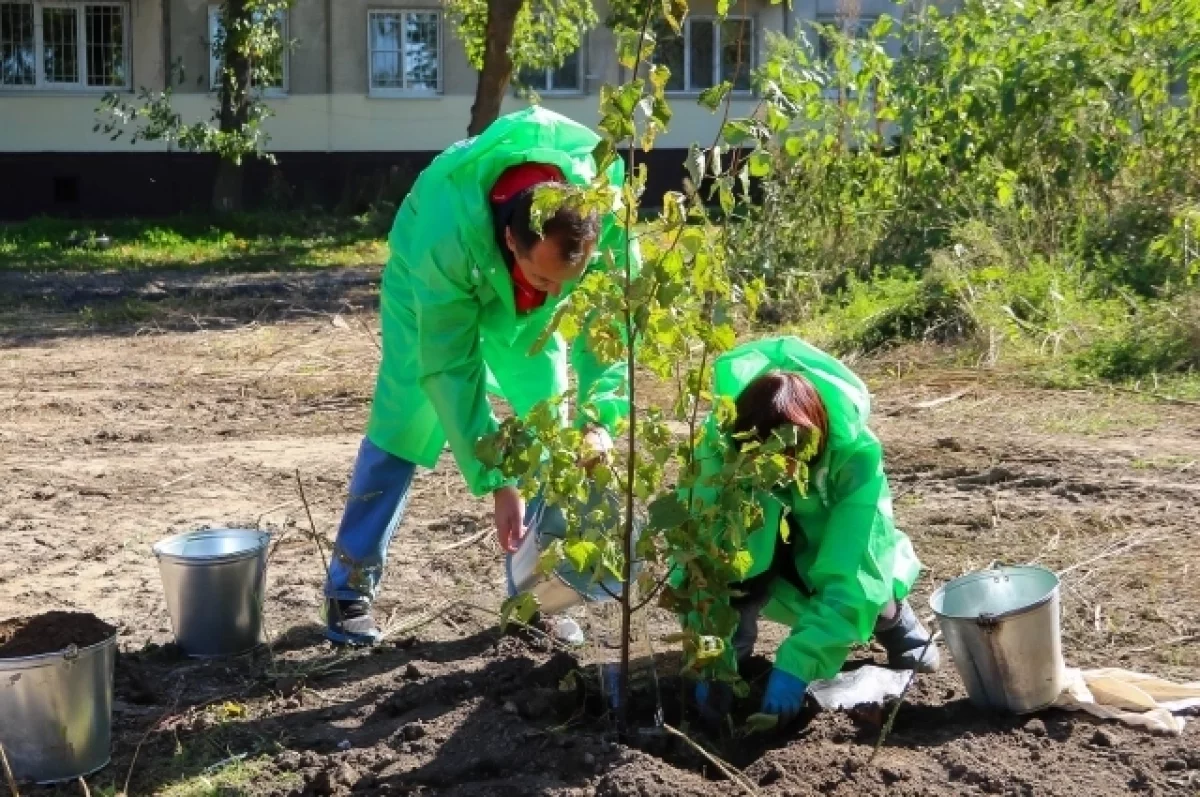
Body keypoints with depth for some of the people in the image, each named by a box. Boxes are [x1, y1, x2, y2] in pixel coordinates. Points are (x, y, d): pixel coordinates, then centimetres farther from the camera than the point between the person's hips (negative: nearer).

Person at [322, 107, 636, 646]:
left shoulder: (608, 209, -38)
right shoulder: (447, 236, -45)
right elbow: (451, 368, -37)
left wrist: (597, 418, -41)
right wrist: (496, 481, -39)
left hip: (524, 308, 3)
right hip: (429, 290, -3)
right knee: (403, 429, -8)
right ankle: (350, 589, 5)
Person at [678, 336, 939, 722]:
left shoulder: (855, 451, -38)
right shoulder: (721, 443, -35)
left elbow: (850, 568, -41)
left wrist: (797, 663, -47)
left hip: (829, 544, 0)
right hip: (758, 543, 0)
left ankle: (892, 621, 9)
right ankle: (731, 656, -8)